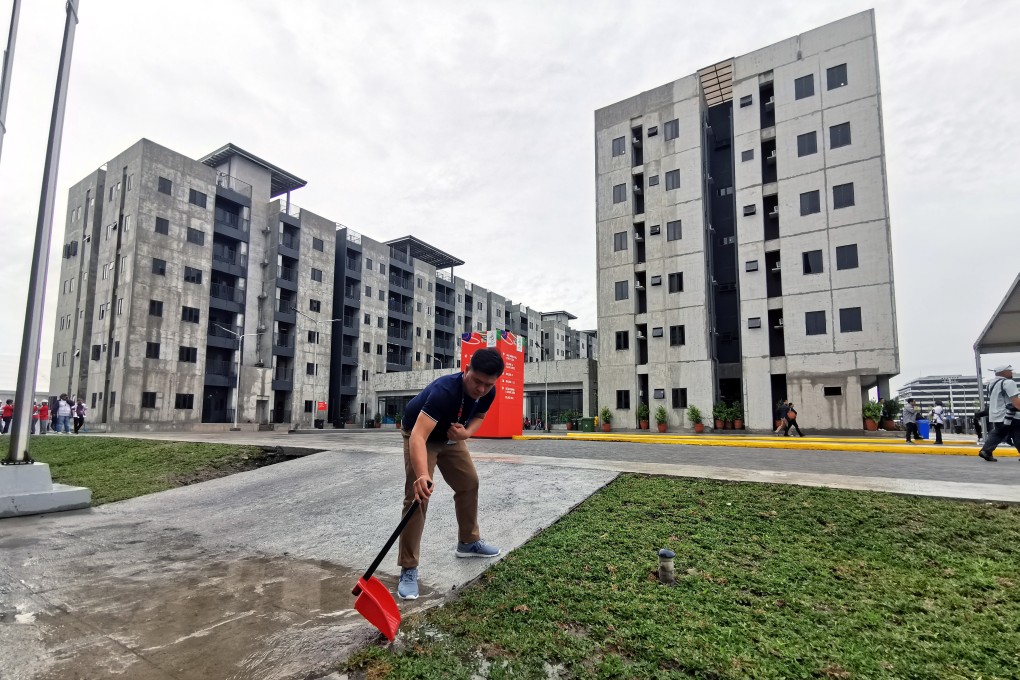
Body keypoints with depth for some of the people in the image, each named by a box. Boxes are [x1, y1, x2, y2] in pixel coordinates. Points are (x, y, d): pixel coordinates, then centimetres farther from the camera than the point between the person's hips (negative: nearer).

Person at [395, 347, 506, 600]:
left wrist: (467, 432, -21)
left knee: (469, 483, 12)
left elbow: (479, 415, 2)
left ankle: (468, 542, 32)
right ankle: (408, 569, -8)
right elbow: (418, 436, -51)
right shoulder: (444, 391, -42)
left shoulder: (488, 393, -20)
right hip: (419, 435, -7)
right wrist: (421, 475, -67)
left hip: (450, 436, 7)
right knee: (416, 497, -17)